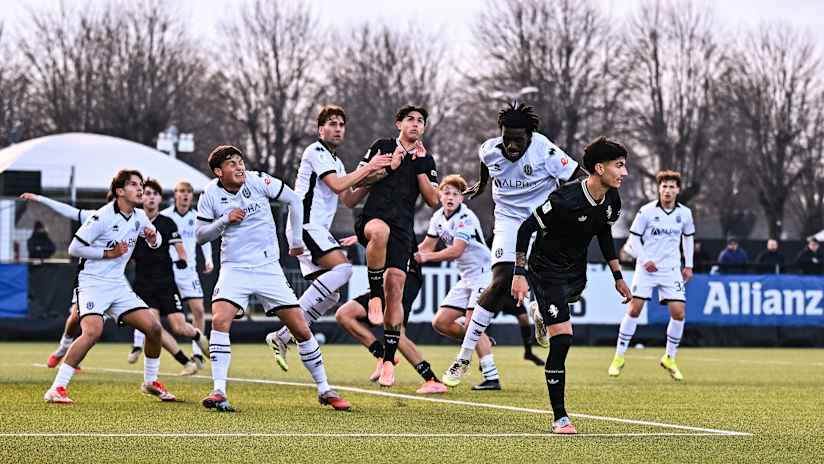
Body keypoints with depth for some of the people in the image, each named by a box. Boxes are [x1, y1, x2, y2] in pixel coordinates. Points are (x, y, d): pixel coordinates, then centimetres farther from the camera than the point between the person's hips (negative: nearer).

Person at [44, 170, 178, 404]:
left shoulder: (139, 217, 7)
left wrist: (153, 238, -1)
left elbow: (156, 241, 24)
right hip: (92, 283, -7)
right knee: (93, 331, -28)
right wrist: (109, 253, -16)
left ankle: (151, 382, 20)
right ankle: (57, 389, -24)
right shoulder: (103, 217, -14)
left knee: (153, 327, -1)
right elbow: (74, 248, -12)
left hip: (118, 285, 7)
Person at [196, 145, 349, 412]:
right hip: (234, 268, 0)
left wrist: (296, 240, 7)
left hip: (268, 267, 0)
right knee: (220, 321, -25)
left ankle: (324, 390, 14)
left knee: (301, 329, -1)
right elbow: (201, 235, 3)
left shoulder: (258, 181, -7)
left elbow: (293, 201, 5)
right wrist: (225, 220, -14)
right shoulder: (210, 195, -4)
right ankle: (219, 393, -22)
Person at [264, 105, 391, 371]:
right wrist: (367, 168, -10)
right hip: (306, 224, -10)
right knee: (342, 267, -28)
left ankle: (281, 337, 6)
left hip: (318, 229, 10)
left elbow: (349, 200, 21)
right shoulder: (316, 152, -5)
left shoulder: (336, 162, 25)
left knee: (330, 297, 4)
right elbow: (337, 186, -16)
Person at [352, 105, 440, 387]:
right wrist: (388, 168, -5)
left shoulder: (426, 161, 18)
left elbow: (433, 200, 8)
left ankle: (389, 361, -3)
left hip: (402, 228, 3)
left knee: (395, 285, -10)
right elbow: (359, 180, 7)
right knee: (380, 230, -41)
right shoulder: (383, 147, 13)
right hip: (373, 216, -3)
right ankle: (374, 296, -25)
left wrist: (420, 167, 1)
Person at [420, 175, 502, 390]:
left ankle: (492, 377, -22)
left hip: (484, 273, -9)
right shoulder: (438, 217, 8)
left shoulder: (466, 218, -17)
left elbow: (456, 251, -24)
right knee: (440, 322, 2)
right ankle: (482, 343, 20)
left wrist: (426, 257, -23)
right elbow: (426, 246, 18)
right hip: (466, 279, 9)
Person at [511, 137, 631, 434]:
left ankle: (544, 317, 75)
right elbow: (526, 229, -22)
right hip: (547, 272, -7)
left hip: (576, 273, 7)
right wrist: (519, 273, -24)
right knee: (562, 341, -15)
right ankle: (560, 419, -12)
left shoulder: (612, 201, -7)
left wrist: (618, 276, 15)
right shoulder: (565, 199, -31)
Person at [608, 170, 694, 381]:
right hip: (647, 268, -3)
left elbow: (688, 237, 20)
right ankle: (619, 357, 1)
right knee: (634, 308, -10)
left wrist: (688, 265, 14)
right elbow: (634, 238, 0)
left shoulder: (684, 213, 4)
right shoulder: (646, 211, -6)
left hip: (672, 269, 3)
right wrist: (644, 260, -13)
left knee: (678, 312, -8)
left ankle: (669, 359, 9)